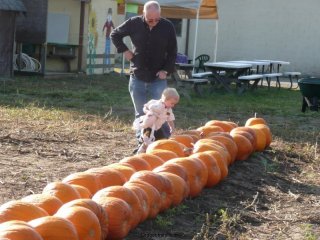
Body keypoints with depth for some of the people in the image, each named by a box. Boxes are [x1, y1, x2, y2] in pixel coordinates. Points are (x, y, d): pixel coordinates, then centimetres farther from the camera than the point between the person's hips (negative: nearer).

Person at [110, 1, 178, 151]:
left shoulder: (168, 27, -7)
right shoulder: (134, 23, -6)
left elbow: (172, 52, 1)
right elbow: (115, 35, 10)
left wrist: (166, 70, -11)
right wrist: (124, 50, -1)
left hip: (158, 79, -1)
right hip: (137, 78, 2)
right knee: (140, 114, 8)